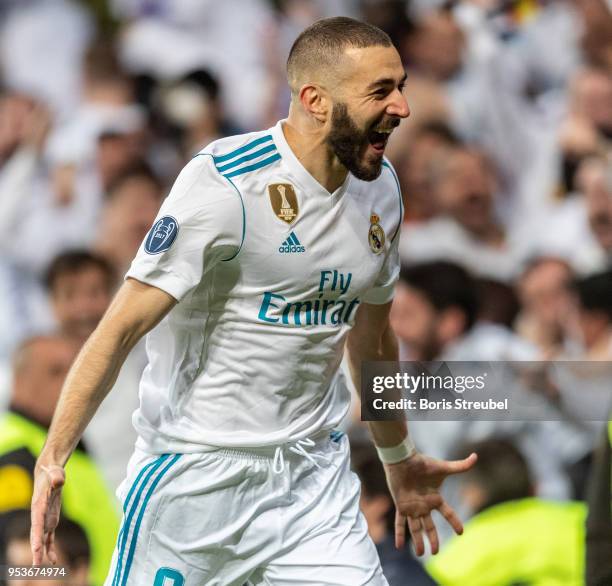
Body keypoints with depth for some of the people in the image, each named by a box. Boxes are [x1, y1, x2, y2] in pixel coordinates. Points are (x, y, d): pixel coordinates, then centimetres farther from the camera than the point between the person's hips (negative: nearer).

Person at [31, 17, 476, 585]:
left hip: (314, 473, 6)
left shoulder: (380, 188, 6)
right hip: (198, 473, -6)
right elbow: (122, 326, -19)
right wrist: (52, 459, -27)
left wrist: (399, 460, 33)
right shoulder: (225, 182, -16)